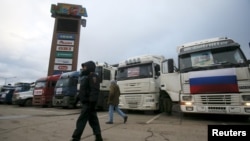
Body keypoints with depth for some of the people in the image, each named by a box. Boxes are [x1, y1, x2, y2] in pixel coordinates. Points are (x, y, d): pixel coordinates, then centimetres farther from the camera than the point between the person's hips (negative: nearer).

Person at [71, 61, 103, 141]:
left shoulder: (92, 76, -11)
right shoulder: (86, 77, 21)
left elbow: (95, 90, -22)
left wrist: (92, 103, -27)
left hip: (88, 103, -10)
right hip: (86, 102, 10)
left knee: (81, 120, -5)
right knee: (93, 120, 11)